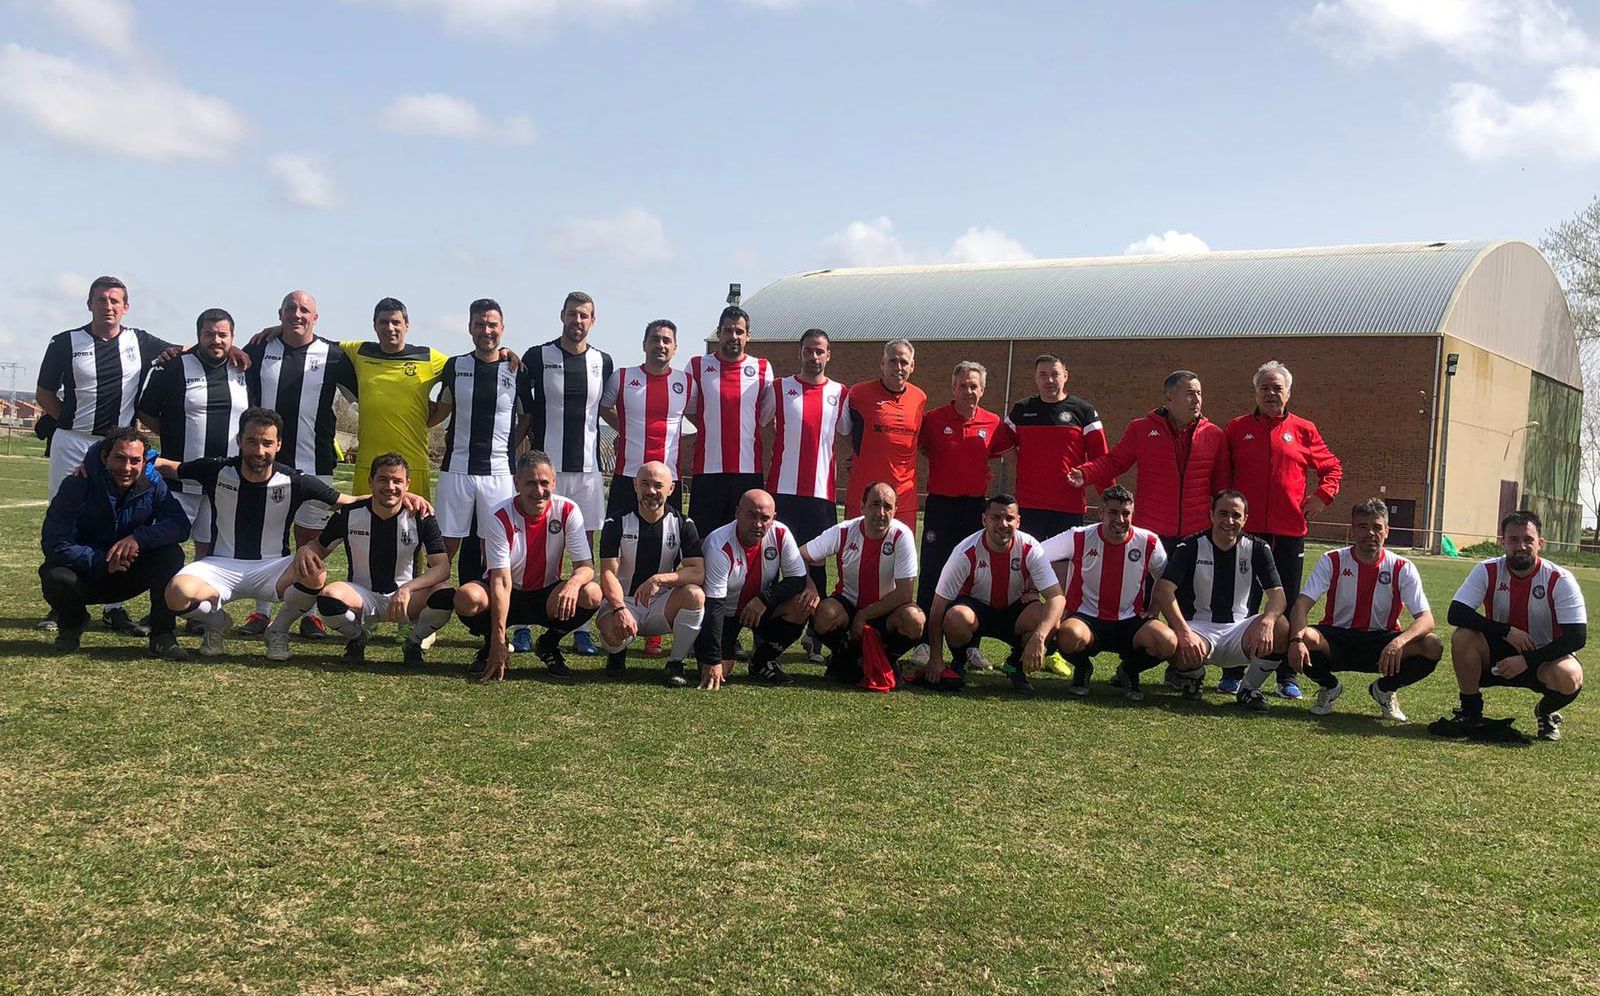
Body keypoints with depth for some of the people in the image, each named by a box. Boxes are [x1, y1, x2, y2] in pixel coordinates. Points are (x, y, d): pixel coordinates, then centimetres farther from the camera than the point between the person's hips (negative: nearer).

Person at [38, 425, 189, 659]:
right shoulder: (78, 485, -18)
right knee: (56, 577, -34)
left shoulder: (152, 486, -10)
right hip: (86, 574, -1)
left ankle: (162, 636, -16)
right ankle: (72, 623, 3)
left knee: (172, 553, -24)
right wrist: (102, 562, -33)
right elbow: (54, 543, -22)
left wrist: (139, 538, -36)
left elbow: (180, 525, -19)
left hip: (130, 575, 2)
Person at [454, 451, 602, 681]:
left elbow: (587, 566, -15)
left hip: (547, 596, 2)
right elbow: (501, 580, -26)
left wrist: (573, 582, -42)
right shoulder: (501, 517, -20)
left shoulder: (567, 510, -14)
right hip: (509, 596, -1)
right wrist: (498, 641, -34)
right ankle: (492, 644, 3)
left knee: (591, 594, -28)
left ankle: (548, 644, 2)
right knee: (467, 597, -33)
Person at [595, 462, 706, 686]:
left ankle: (676, 664, -14)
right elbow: (608, 573, -14)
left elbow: (698, 572, -13)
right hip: (623, 601, -1)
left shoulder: (682, 525, -1)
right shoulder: (617, 524, -4)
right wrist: (619, 609, -33)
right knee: (613, 631, -36)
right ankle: (617, 652, 5)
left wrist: (660, 579, -29)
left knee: (695, 594, -30)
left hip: (662, 604, 1)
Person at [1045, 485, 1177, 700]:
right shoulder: (1080, 538, -9)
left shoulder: (1148, 543, -3)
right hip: (1087, 619, -2)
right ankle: (1082, 668, 2)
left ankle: (1129, 672, 8)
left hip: (1129, 622, 2)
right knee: (1069, 635, -39)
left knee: (1168, 642, -29)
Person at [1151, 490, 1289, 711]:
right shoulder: (1191, 547, -4)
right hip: (1200, 628, -2)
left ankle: (1249, 688, -1)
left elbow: (1278, 595, -7)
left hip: (1241, 630, 2)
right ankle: (1193, 676, 5)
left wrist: (1267, 621, -32)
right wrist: (1184, 631, -31)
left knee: (1281, 628, -28)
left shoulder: (1257, 549, 3)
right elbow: (1162, 590, -16)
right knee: (1187, 652, -38)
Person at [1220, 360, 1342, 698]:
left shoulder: (1303, 431, 7)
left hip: (1289, 532, 0)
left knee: (1289, 604, 5)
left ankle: (1287, 677, 13)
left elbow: (1332, 467, 14)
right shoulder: (1237, 429, 7)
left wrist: (1323, 494, -2)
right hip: (1246, 530, 0)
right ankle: (1233, 673, 10)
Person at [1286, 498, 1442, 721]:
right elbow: (1301, 604, -17)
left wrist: (1399, 641, -38)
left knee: (1433, 647, -27)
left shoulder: (1402, 568, -6)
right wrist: (1297, 639, -39)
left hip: (1382, 642, 1)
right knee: (1305, 638, -34)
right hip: (1336, 640, -1)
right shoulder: (1332, 561, -7)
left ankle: (1384, 689, 4)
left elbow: (1426, 619, -15)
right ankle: (1329, 687, 1)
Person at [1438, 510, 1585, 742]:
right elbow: (1456, 613, -20)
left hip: (1544, 657, -1)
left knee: (1569, 679, -35)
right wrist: (1507, 631, -27)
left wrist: (1526, 660, -26)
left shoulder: (1560, 580, -15)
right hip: (1499, 654, 2)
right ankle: (1471, 712, -7)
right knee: (1462, 637, -27)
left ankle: (1546, 712, 4)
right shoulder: (1487, 571, -11)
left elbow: (1577, 637, -19)